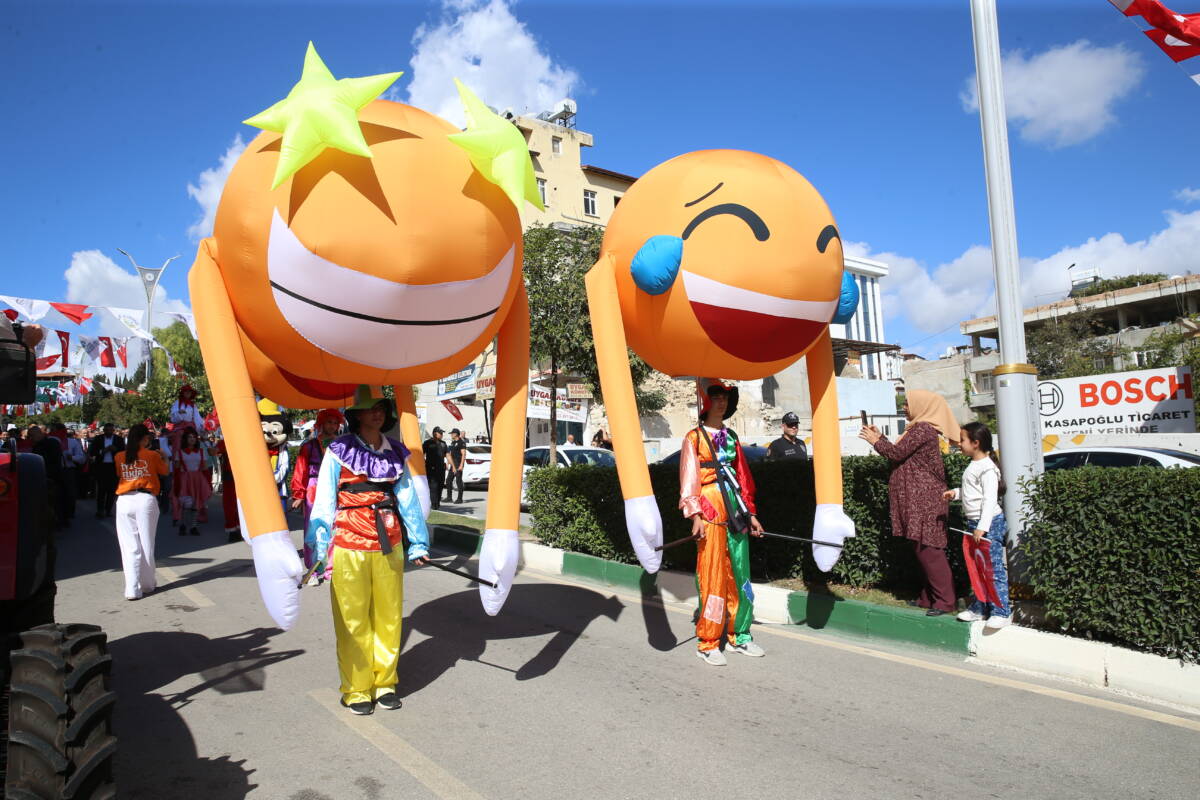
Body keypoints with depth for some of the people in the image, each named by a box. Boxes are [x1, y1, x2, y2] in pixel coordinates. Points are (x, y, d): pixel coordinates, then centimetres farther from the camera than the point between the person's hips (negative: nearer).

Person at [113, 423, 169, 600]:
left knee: (130, 547, 2)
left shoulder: (119, 457, 6)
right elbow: (164, 472, 13)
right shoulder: (152, 455, 0)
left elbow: (119, 474, 19)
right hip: (146, 500, -2)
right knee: (146, 544, 9)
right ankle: (147, 584, 20)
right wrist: (163, 457, 31)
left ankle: (132, 589, -1)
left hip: (124, 501, 2)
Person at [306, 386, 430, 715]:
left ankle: (385, 683, 27)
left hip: (389, 546, 4)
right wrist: (321, 548, -5)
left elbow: (408, 499, 10)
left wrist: (418, 542, 12)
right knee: (353, 621, 5)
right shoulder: (339, 451, -4)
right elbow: (324, 502, -3)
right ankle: (356, 689, 21)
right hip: (349, 547, -3)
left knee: (389, 617, 10)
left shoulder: (396, 453, 7)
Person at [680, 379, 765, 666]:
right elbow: (689, 480, -7)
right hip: (710, 511, -6)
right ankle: (708, 643, 7)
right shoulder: (695, 437, -1)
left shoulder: (731, 436, 16)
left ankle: (740, 636, 23)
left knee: (740, 575, 10)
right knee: (713, 578, -3)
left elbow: (742, 475, 17)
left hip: (735, 511, 6)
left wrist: (750, 513, 15)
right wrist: (695, 516, -15)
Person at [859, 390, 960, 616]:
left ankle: (945, 600, -2)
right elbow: (901, 454, 18)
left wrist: (875, 441, -2)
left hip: (924, 501, -10)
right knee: (924, 549, 13)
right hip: (918, 501, 10)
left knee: (927, 549, -8)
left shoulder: (922, 429, -15)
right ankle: (929, 596, 20)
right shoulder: (919, 428, 16)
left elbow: (897, 453, -17)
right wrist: (880, 437, 16)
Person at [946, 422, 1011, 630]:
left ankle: (1001, 611, 2)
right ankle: (979, 607, 23)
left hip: (989, 523, -10)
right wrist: (956, 493, 10)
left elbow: (990, 499, -21)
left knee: (994, 569, -5)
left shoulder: (987, 468, -16)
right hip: (975, 523, 10)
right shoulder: (973, 466, 13)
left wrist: (982, 527, -24)